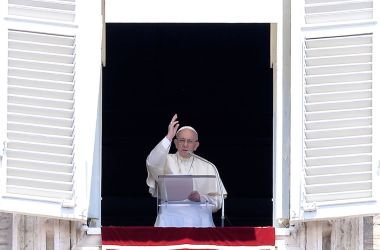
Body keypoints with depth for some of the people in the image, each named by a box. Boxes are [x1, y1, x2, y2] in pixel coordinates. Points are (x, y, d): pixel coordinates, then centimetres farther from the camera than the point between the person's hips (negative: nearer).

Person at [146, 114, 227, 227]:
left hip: (198, 213, 1)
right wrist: (169, 137, -15)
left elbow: (218, 201, 11)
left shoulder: (208, 167, 15)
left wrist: (201, 198, -9)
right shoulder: (167, 161, 13)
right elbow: (152, 163, -12)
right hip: (170, 213, -1)